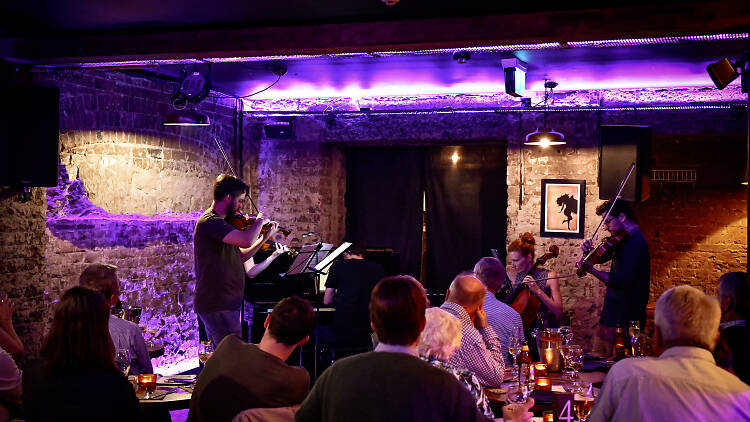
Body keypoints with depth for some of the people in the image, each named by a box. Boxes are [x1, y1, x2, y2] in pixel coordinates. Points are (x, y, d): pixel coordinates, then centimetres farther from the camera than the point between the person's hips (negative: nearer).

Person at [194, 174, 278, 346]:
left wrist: (266, 237, 18)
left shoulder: (218, 222, 16)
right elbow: (246, 240, -30)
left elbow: (241, 256, 22)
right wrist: (259, 221, -12)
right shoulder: (210, 221, -16)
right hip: (217, 306, -10)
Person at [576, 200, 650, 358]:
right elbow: (601, 257, 19)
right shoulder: (623, 240, 13)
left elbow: (621, 281, -26)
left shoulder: (636, 243, -19)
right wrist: (588, 249, -2)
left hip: (624, 319, -10)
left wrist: (591, 270, -23)